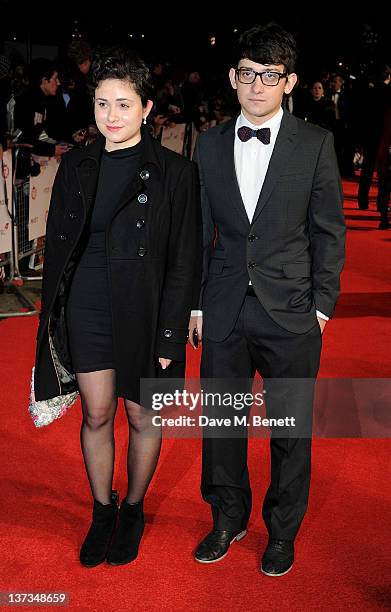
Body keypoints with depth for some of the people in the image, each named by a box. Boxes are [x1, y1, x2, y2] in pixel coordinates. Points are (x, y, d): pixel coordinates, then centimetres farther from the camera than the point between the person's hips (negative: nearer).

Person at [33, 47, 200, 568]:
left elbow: (184, 261, -7)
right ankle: (102, 511, 33)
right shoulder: (76, 167, 4)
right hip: (86, 310, 3)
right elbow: (57, 245, 9)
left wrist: (170, 333, -11)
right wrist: (53, 317, 6)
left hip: (144, 314, -3)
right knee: (96, 415, 12)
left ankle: (133, 510, 34)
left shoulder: (174, 172, -8)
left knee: (143, 417, 11)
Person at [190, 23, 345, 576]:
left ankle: (283, 530, 31)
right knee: (221, 422, 13)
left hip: (292, 313, -2)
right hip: (225, 311, 3)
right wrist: (196, 303, 7)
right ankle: (229, 519, 36)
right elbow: (201, 231, 9)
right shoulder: (210, 145, 6)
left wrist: (322, 304, -5)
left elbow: (330, 231, 0)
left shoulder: (316, 144, -2)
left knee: (291, 429, 9)